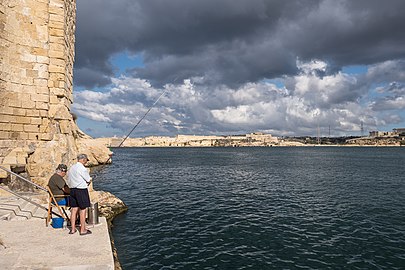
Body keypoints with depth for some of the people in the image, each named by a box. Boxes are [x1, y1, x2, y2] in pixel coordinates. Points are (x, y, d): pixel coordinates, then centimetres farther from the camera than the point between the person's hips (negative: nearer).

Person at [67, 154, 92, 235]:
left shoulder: (71, 168, 10)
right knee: (82, 210, 0)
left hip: (72, 190, 8)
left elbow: (69, 181, 15)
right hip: (81, 190, -8)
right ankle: (83, 230, 7)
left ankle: (73, 229, 20)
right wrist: (87, 183, 12)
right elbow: (89, 180, -8)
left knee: (74, 209, 13)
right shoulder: (82, 169, -15)